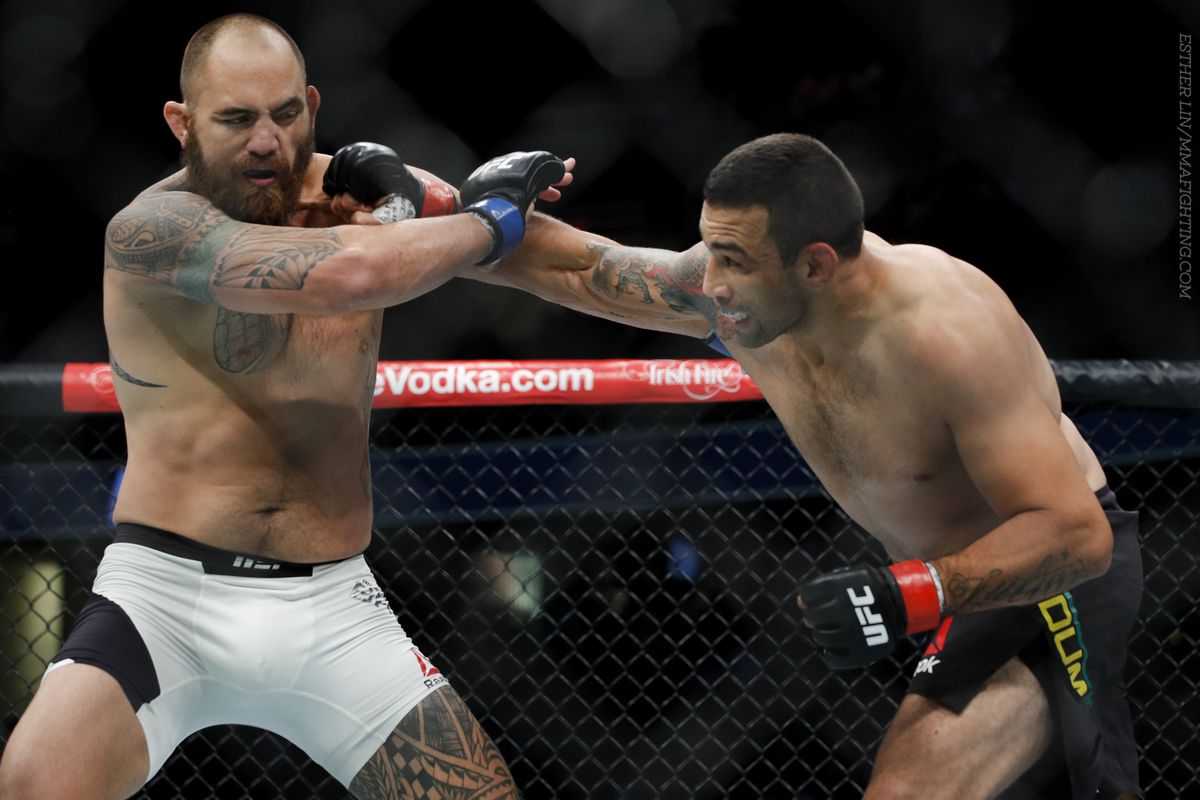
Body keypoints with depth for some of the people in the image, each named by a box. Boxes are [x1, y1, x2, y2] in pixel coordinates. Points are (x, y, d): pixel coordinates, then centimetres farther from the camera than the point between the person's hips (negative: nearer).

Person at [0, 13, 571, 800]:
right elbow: (347, 276, -25)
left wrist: (397, 181, -6)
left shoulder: (338, 193, 6)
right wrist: (493, 216, -10)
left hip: (332, 609, 5)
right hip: (168, 590, -5)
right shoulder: (151, 229, -12)